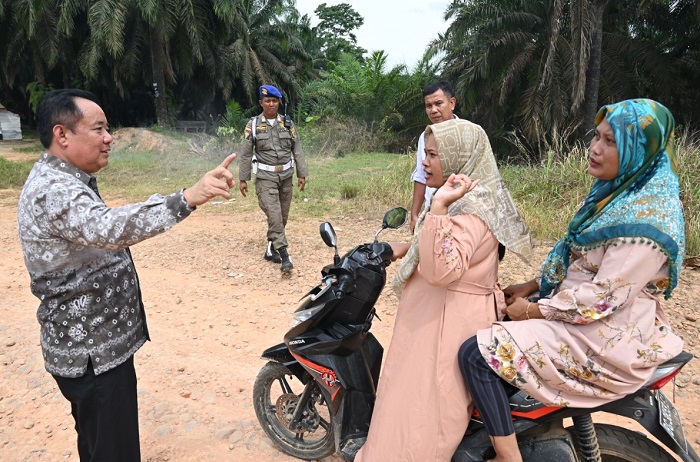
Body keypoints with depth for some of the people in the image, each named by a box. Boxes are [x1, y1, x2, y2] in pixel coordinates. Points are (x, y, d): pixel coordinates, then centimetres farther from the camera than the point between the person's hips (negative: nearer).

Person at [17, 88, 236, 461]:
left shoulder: (59, 181, 10)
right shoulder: (53, 190, -25)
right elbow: (107, 227, -46)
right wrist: (187, 199, -56)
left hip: (89, 345, 10)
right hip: (93, 354, -10)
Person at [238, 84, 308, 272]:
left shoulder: (287, 123, 6)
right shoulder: (253, 125, 0)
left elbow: (297, 150, 6)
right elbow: (245, 154, 2)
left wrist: (302, 174, 2)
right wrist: (242, 179, 1)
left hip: (286, 176, 3)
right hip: (265, 178, -3)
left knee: (282, 216, 8)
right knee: (274, 216, -13)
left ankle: (271, 250, 25)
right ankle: (284, 256, -14)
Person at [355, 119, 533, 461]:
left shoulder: (472, 210, -23)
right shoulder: (464, 198, 10)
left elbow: (440, 270, -37)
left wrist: (439, 206, -40)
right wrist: (405, 249, 17)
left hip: (448, 323, -11)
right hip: (436, 316, 11)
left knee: (419, 411, 1)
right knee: (414, 402, 25)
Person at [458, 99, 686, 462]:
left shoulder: (646, 217, -21)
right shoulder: (616, 193, 9)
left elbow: (605, 297, -25)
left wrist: (533, 310, -15)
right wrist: (533, 286, 5)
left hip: (607, 340, -10)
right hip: (582, 315, 10)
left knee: (477, 353, -21)